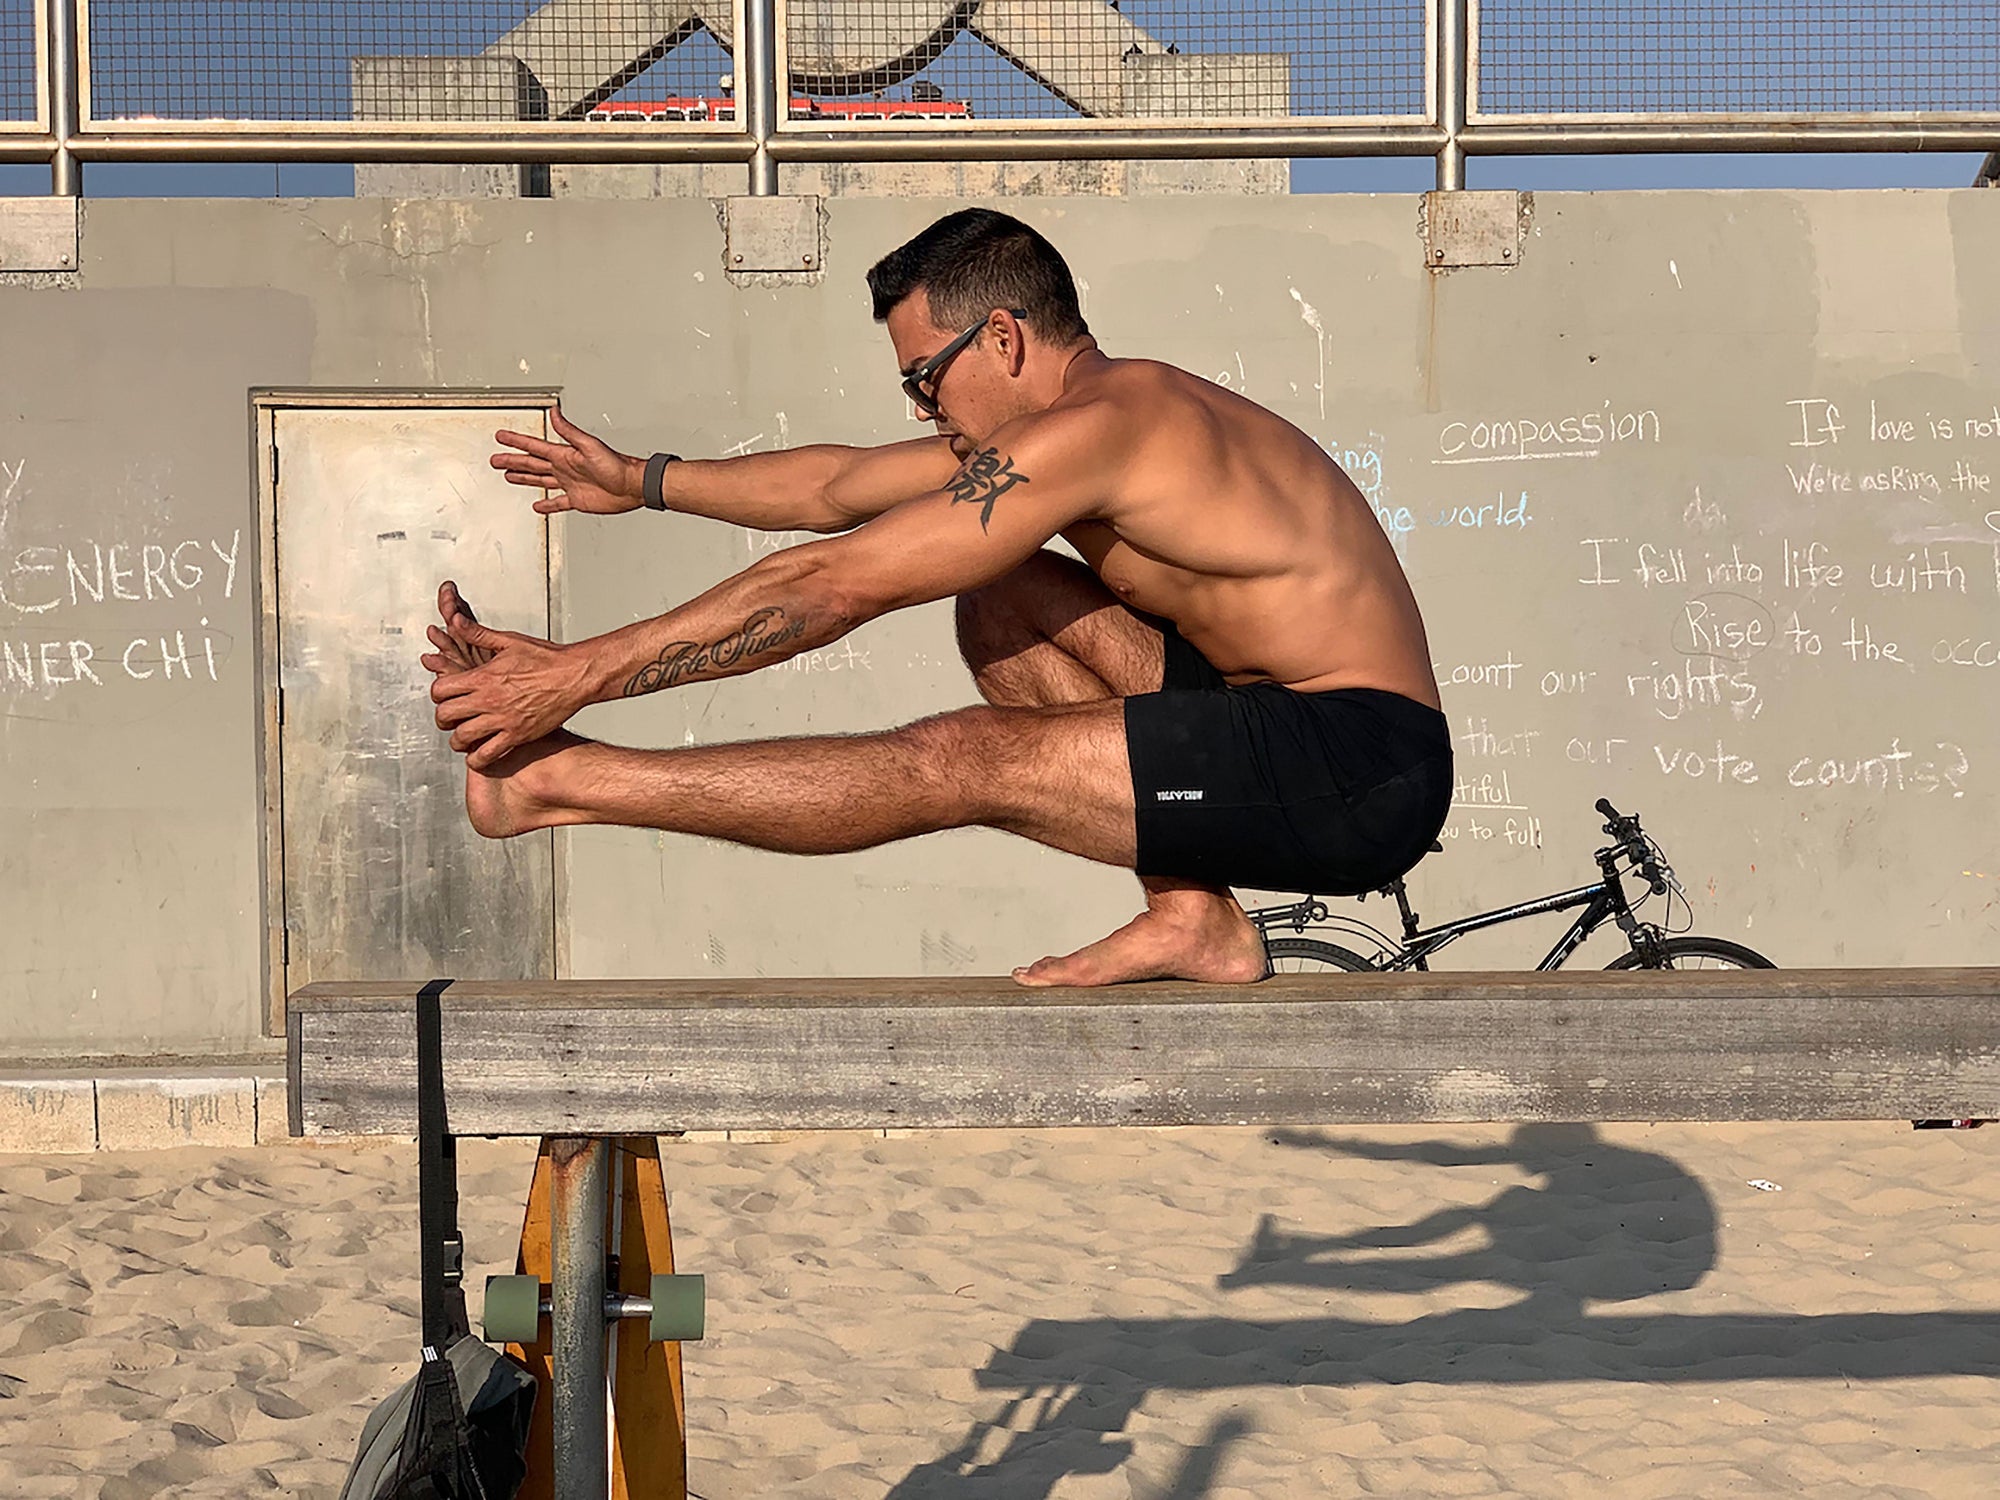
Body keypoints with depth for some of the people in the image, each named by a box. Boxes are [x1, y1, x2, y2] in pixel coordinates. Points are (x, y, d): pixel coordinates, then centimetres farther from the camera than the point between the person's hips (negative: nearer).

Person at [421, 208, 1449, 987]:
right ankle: (1192, 916, 3)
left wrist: (575, 675, -13)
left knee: (965, 762, -16)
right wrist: (640, 482, 31)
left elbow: (832, 589, -17)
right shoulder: (1120, 405, 14)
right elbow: (840, 486, 25)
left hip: (1363, 775, -10)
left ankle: (547, 778, -8)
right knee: (1002, 602, 11)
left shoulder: (1089, 428, -16)